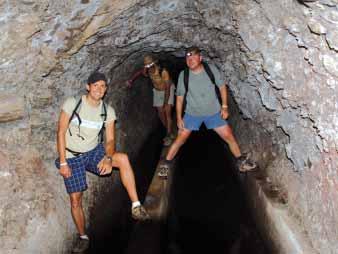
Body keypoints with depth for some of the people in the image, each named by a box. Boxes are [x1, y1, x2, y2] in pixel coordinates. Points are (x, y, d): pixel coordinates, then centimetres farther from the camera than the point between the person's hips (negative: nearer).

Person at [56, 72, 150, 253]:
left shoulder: (108, 111, -6)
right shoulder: (72, 104, -14)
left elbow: (110, 140, -5)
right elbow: (61, 132, -11)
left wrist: (108, 158, -27)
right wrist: (63, 162, -15)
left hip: (94, 152, 2)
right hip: (72, 157, -1)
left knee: (123, 159, -27)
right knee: (75, 200, -1)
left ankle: (136, 207, -22)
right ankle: (83, 238, 24)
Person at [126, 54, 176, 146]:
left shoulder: (163, 72, -36)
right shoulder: (147, 71, -21)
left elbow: (167, 89, -31)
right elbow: (139, 72, 4)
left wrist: (165, 103, -32)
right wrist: (131, 80, -11)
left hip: (168, 90, -5)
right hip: (157, 91, 5)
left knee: (167, 112, -13)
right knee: (161, 113, 6)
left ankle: (169, 136, -5)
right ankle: (171, 132, 21)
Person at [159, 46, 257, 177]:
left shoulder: (211, 69, -13)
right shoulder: (183, 75, -13)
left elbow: (222, 87, 0)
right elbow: (179, 97, -5)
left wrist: (224, 106, -6)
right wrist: (179, 118, -6)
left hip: (214, 112, 1)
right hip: (192, 114, 0)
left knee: (229, 137, 4)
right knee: (180, 139, -1)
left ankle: (241, 161, 24)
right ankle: (165, 164, 14)